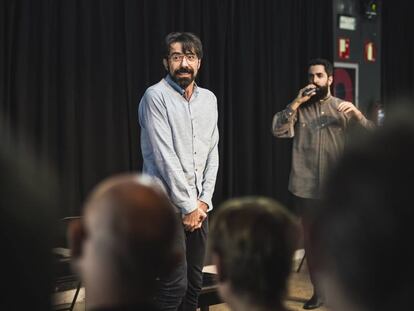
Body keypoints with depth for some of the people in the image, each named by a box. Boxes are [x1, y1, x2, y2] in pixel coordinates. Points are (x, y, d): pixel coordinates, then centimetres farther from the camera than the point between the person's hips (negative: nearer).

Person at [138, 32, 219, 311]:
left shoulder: (209, 99, 10)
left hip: (198, 203, 6)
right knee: (176, 283, -8)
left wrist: (204, 200, -1)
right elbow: (164, 157, -15)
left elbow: (212, 152, 10)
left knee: (195, 281, 10)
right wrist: (188, 206, -13)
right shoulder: (156, 96, -10)